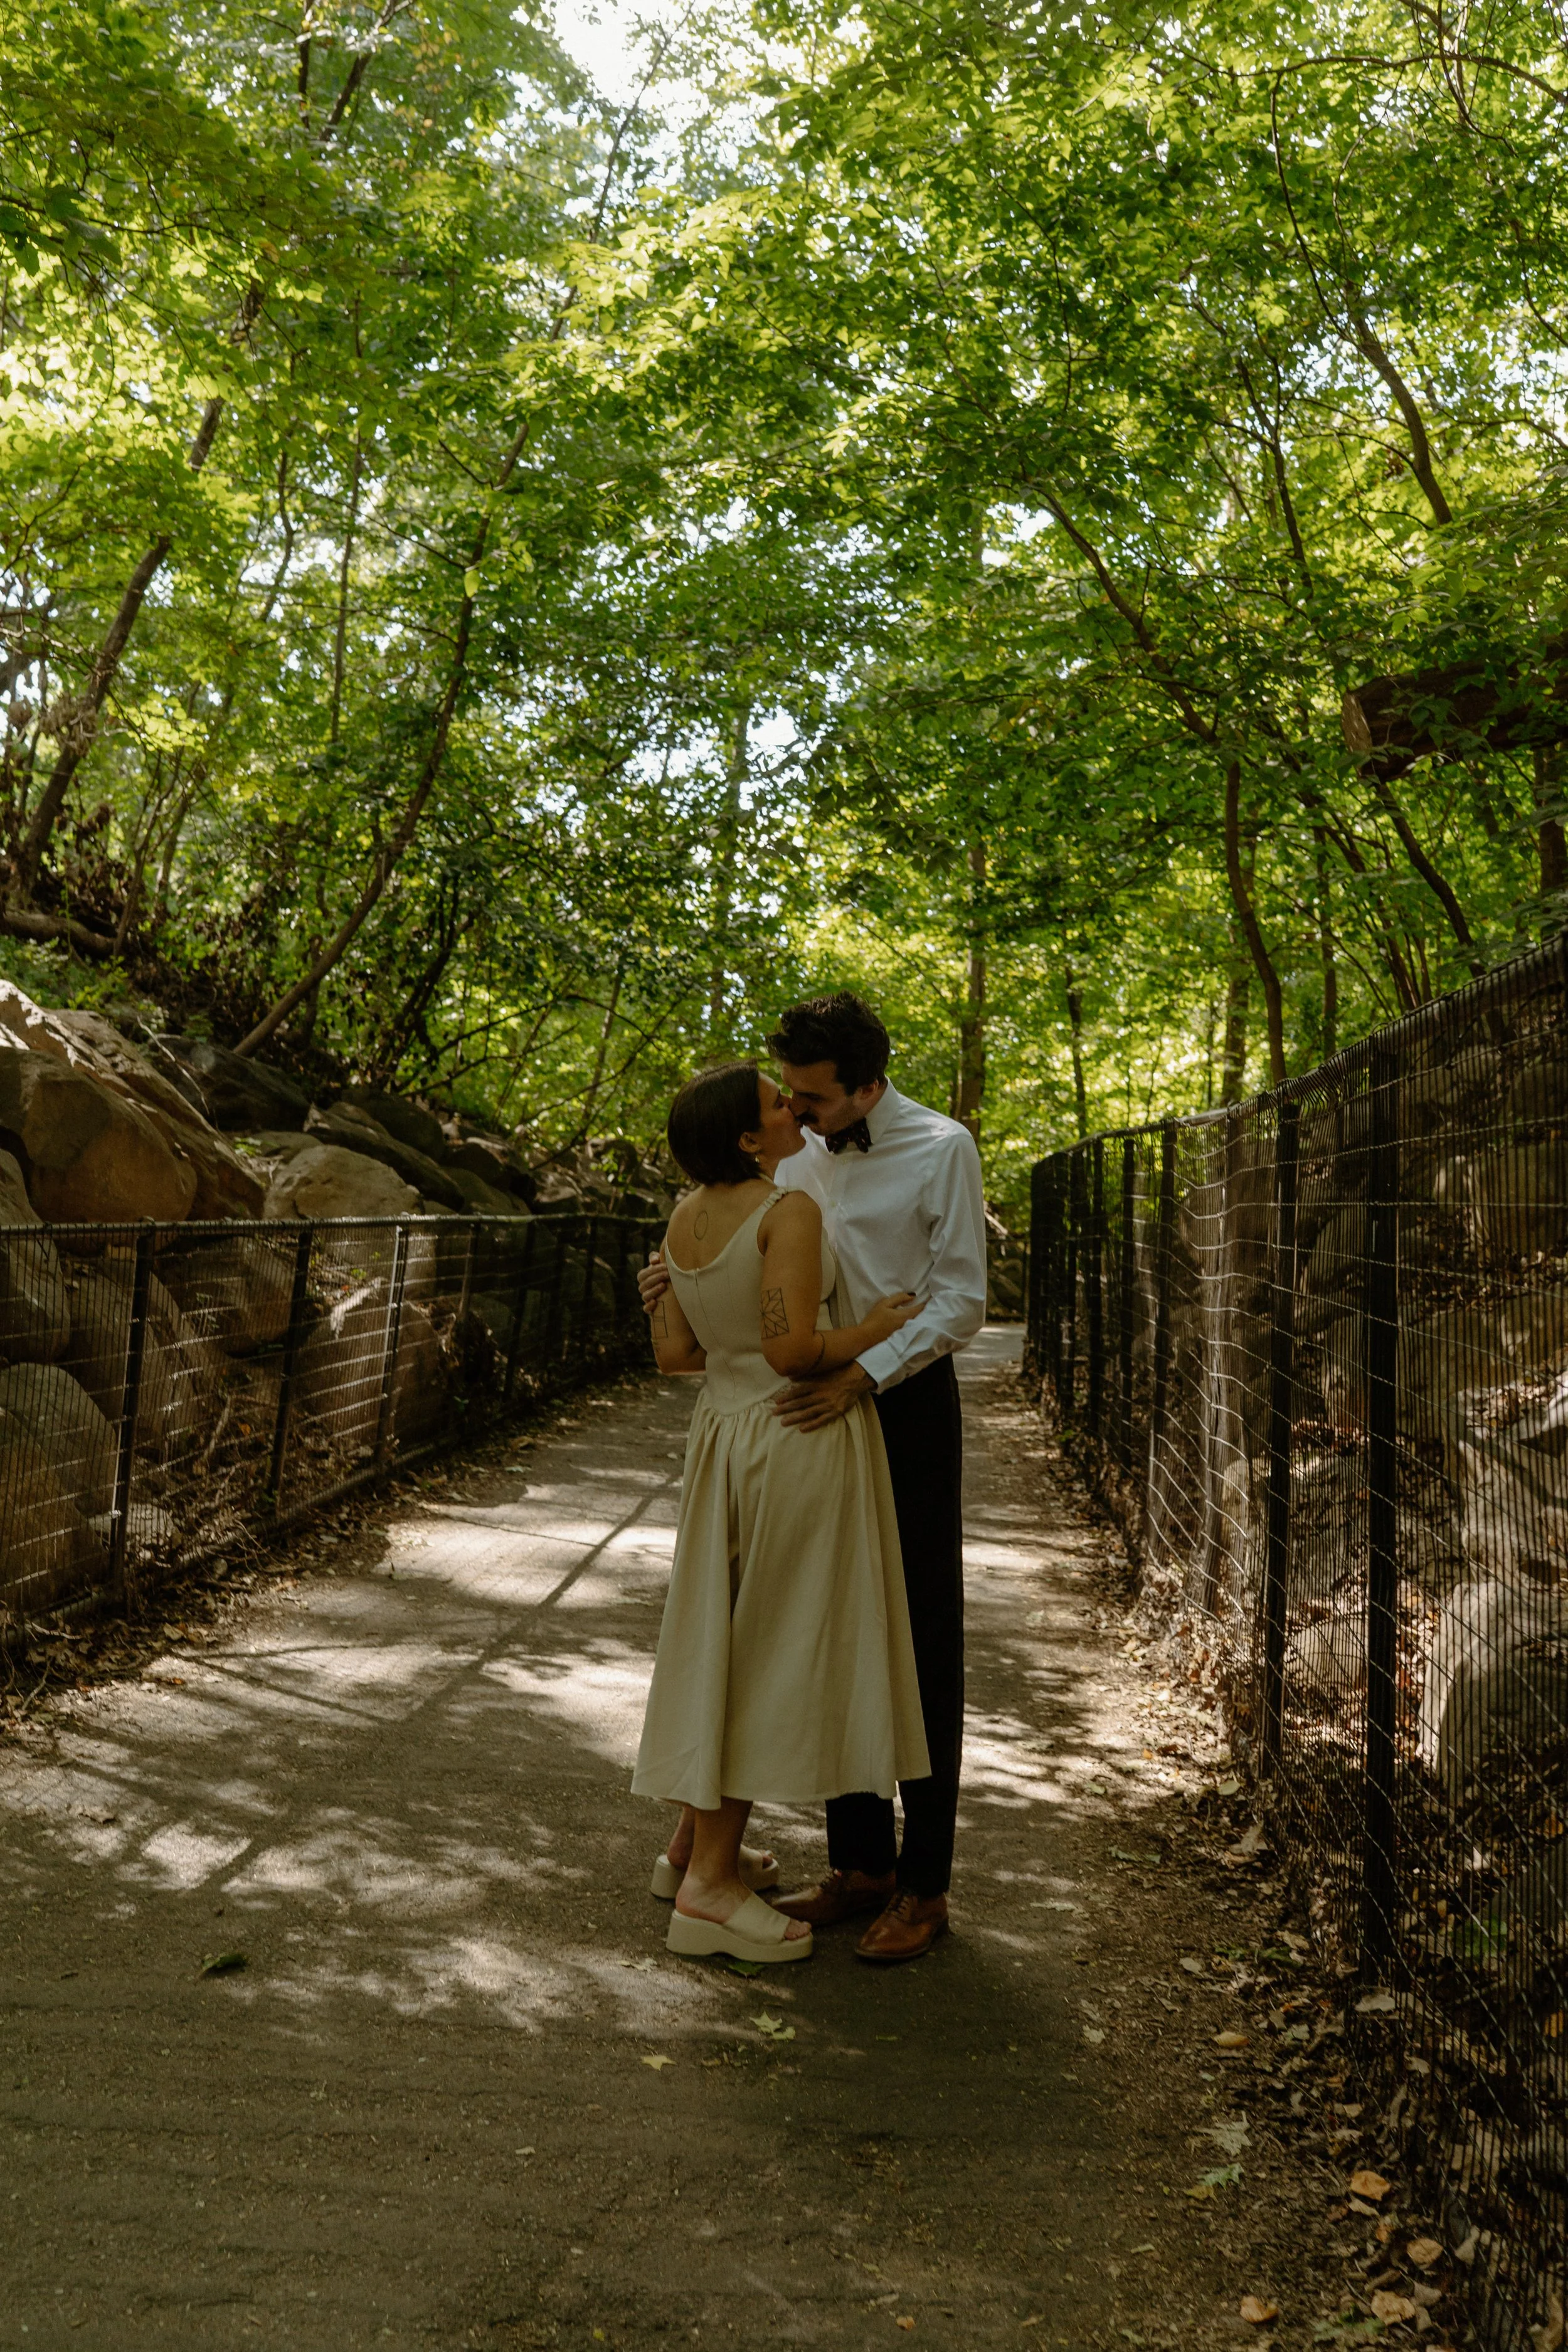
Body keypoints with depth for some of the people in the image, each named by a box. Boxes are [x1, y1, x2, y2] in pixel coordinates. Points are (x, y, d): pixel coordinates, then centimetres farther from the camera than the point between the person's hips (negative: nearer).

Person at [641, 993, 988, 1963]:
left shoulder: (942, 1149, -10)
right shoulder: (801, 1155, 6)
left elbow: (960, 1302, -12)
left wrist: (863, 1376, -24)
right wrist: (683, 1275, -1)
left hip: (908, 1408, -6)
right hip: (824, 1410, 6)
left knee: (923, 1645, 1)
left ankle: (926, 1884, 12)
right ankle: (861, 1863, 23)